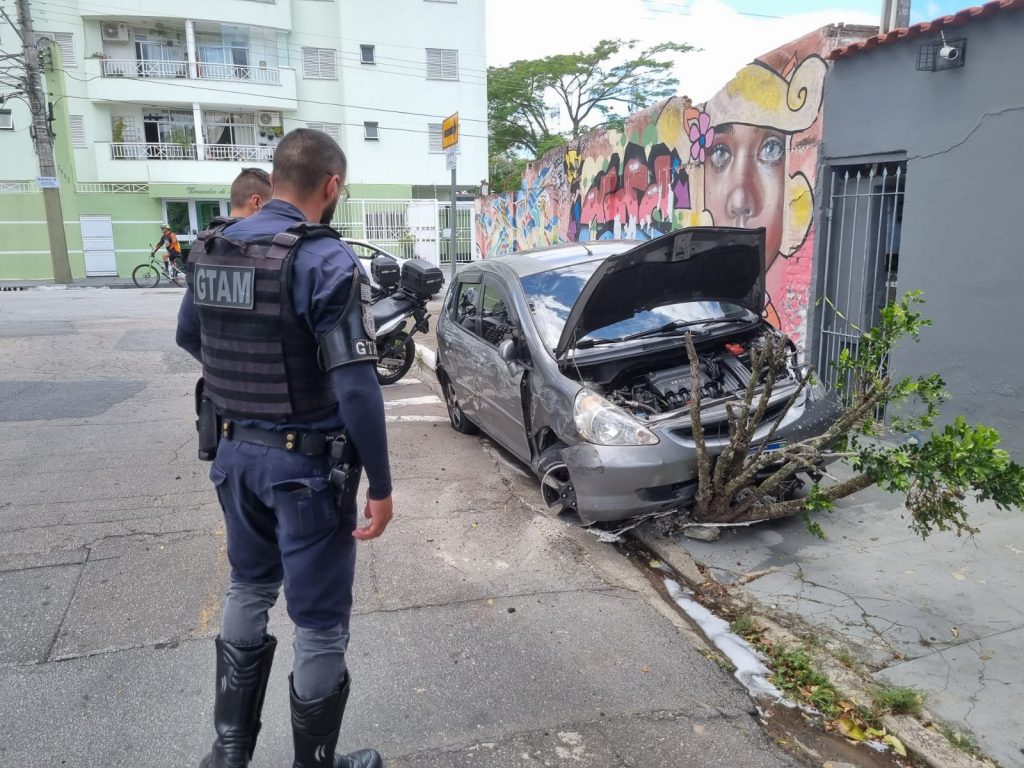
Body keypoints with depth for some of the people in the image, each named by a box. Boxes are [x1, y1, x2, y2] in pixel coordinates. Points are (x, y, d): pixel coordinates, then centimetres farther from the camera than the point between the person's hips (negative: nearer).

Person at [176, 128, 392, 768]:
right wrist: (381, 485, -15)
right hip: (306, 462, -7)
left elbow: (190, 339, 19)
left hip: (235, 451, 7)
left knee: (250, 590, 26)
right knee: (320, 622, 9)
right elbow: (356, 390, -24)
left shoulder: (211, 251, 3)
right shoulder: (327, 260, -19)